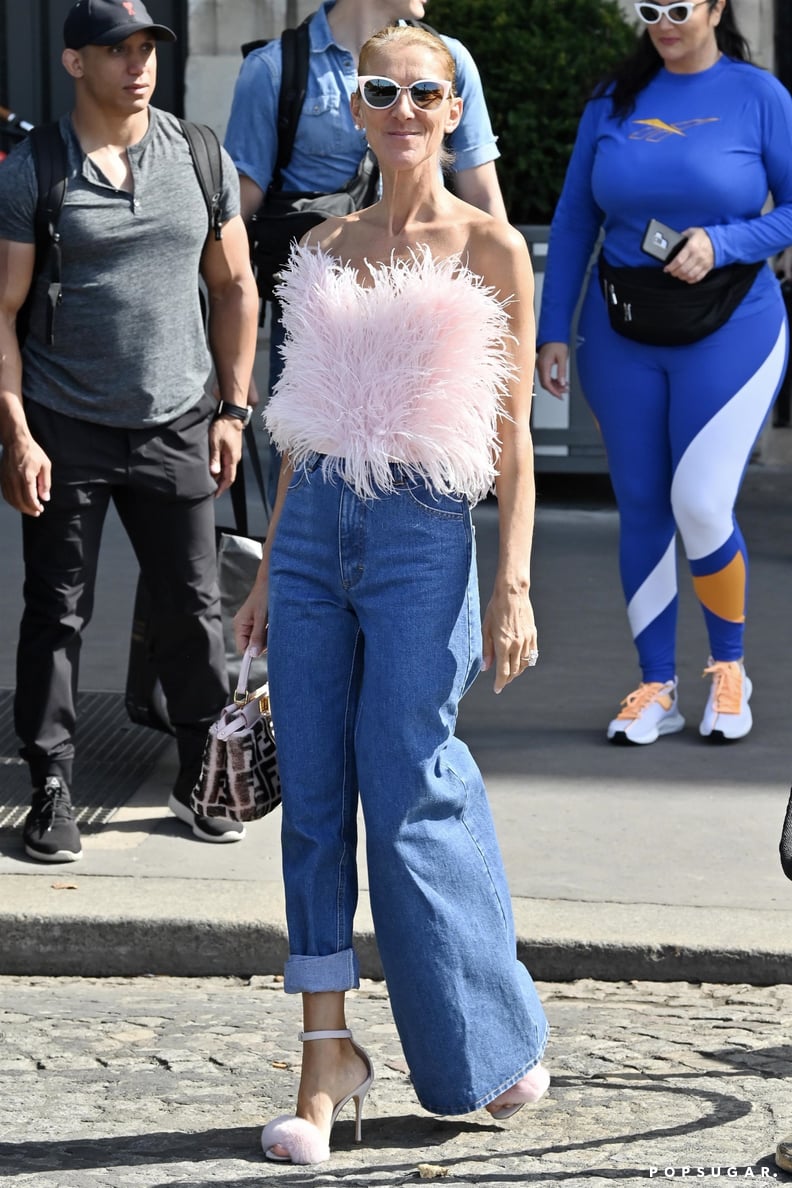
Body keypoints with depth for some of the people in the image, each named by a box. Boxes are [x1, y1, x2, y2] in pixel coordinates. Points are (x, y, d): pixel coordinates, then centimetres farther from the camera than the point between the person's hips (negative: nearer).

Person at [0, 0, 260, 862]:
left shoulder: (200, 160, 5)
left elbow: (234, 287, 12)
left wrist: (232, 409, 7)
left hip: (175, 429, 2)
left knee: (191, 607, 5)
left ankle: (202, 775, 19)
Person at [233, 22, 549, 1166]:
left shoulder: (490, 248, -1)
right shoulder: (326, 248, 12)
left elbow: (512, 434, -2)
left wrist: (513, 585, -9)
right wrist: (269, 571, 15)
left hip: (422, 536, -5)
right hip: (315, 527, 5)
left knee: (409, 801, -4)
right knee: (312, 797, 2)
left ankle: (500, 1041, 15)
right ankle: (328, 1058, 9)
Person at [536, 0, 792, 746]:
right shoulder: (614, 99, 5)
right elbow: (573, 221, 7)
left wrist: (720, 243, -17)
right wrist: (552, 331, 3)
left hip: (729, 331, -3)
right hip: (621, 334, 3)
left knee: (702, 507, -11)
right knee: (642, 509, 7)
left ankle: (729, 670, 13)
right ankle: (656, 689, 18)